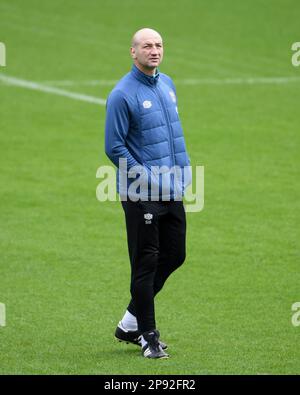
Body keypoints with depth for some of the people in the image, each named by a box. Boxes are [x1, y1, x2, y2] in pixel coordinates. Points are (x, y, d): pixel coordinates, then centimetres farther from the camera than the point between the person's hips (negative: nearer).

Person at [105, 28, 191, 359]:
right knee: (146, 263, -2)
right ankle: (148, 336, 8)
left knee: (174, 256, 12)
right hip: (141, 195, -8)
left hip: (172, 190, 8)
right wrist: (149, 179, -16)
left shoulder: (167, 84, 11)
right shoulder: (122, 95, -13)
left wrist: (183, 169, 12)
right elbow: (113, 147, -14)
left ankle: (131, 322, 26)